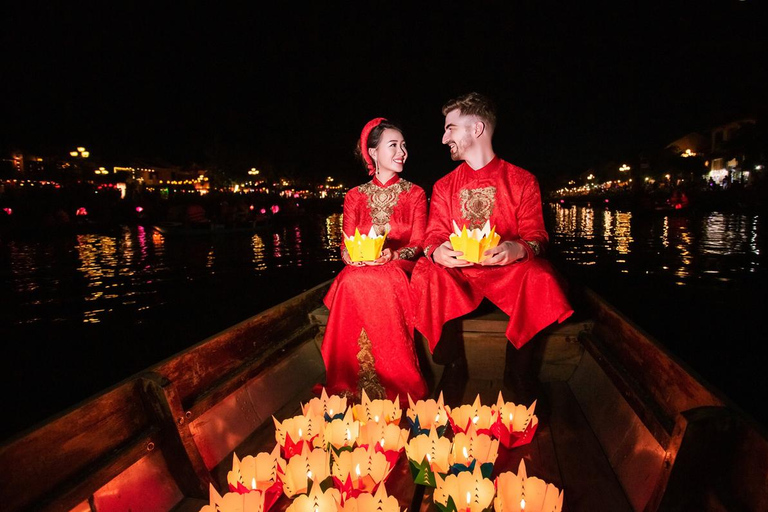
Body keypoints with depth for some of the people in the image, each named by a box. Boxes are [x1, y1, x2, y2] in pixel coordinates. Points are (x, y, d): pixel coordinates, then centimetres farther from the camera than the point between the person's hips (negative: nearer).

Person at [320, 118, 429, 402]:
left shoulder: (415, 194, 11)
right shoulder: (354, 197, 15)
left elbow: (417, 244, 2)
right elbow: (346, 246, 9)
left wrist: (392, 254, -19)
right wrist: (350, 254, -16)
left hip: (399, 269, -1)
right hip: (360, 270, 2)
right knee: (352, 282, -35)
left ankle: (393, 388, -29)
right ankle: (348, 388, -26)